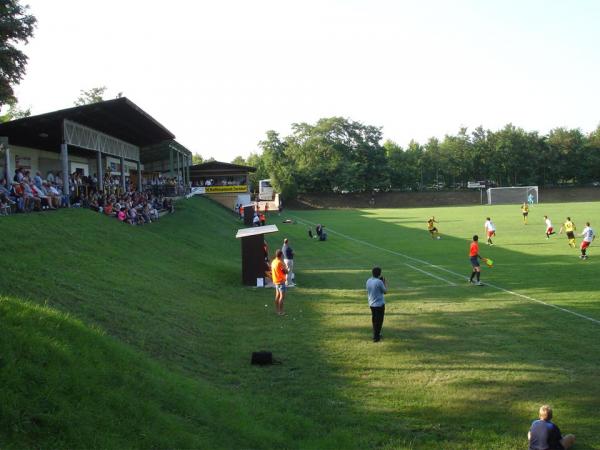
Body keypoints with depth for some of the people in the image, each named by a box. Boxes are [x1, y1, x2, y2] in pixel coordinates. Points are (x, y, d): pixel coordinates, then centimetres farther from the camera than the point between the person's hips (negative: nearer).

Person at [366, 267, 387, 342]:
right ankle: (376, 337, 5)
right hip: (379, 304, -7)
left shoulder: (368, 281, 1)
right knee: (379, 321, 3)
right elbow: (385, 292, -8)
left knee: (374, 320, 19)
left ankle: (376, 334, 31)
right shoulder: (379, 282, -19)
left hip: (371, 304, 7)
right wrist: (385, 283, 6)